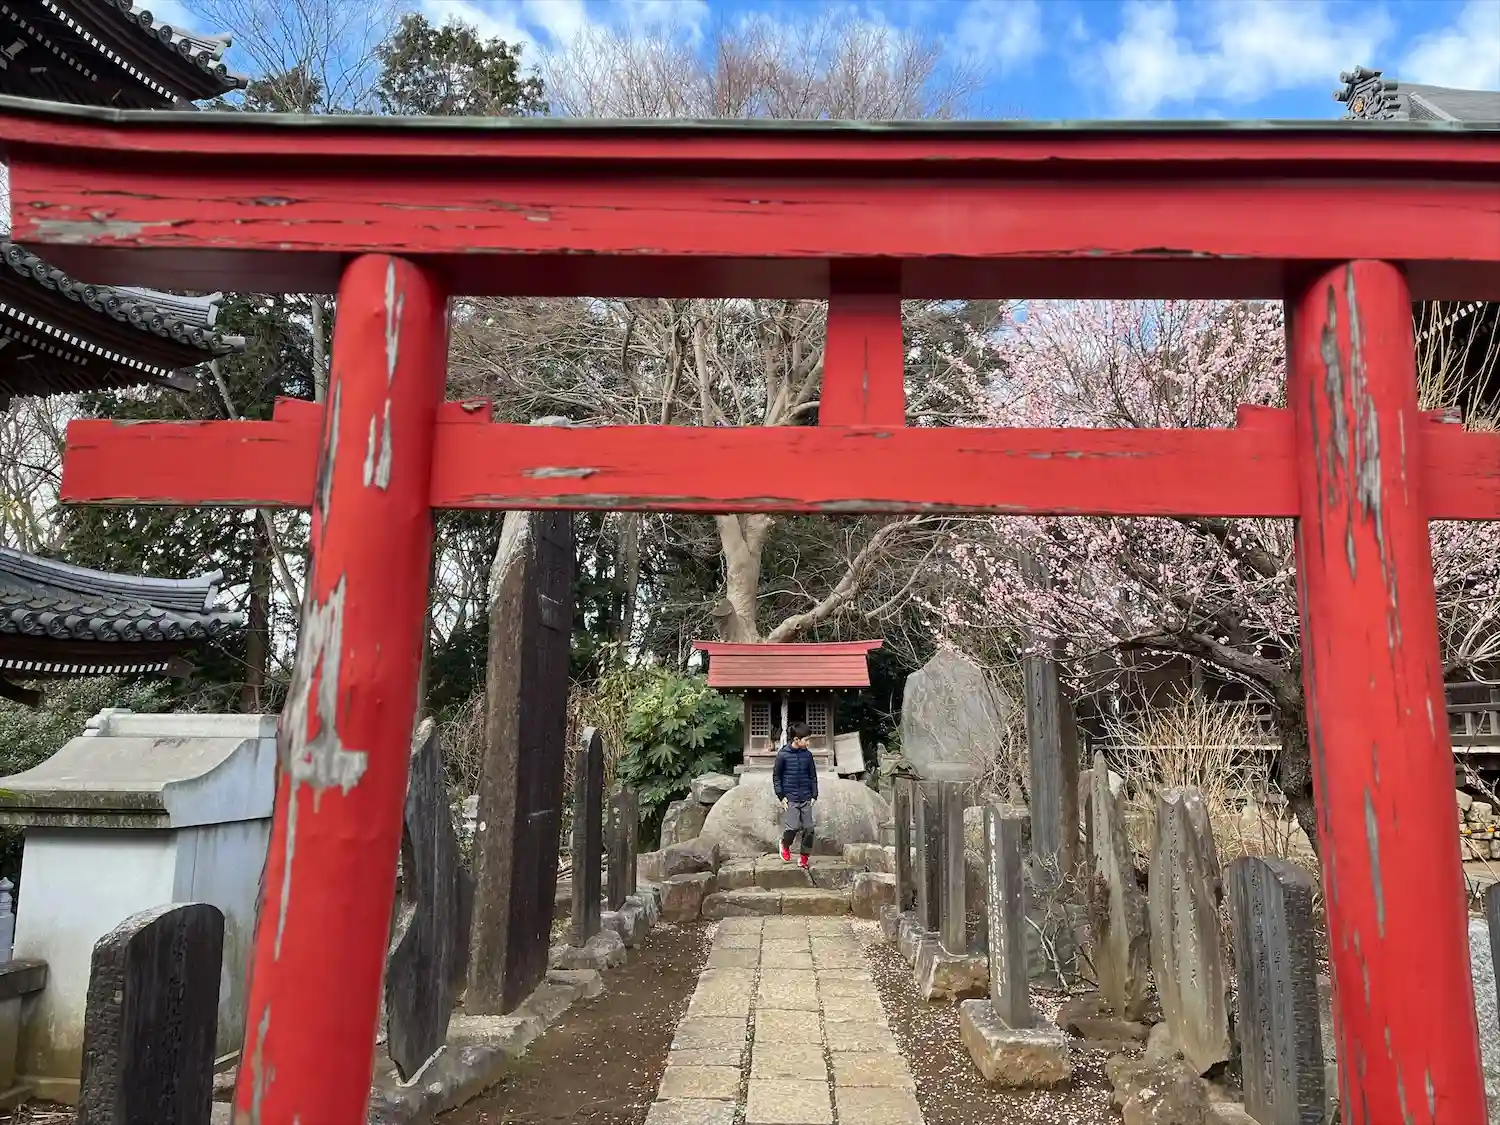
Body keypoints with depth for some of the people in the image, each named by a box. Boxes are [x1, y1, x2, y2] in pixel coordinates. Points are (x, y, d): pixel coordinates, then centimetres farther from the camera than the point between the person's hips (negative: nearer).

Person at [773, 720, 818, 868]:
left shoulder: (807, 754, 5)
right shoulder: (783, 754, -6)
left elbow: (813, 776, 13)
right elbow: (776, 776, 0)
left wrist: (814, 795, 7)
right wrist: (781, 796, -4)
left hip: (806, 799, 4)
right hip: (790, 799, -4)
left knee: (809, 828, 1)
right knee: (793, 827, -14)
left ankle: (805, 857, 16)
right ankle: (785, 845, 17)